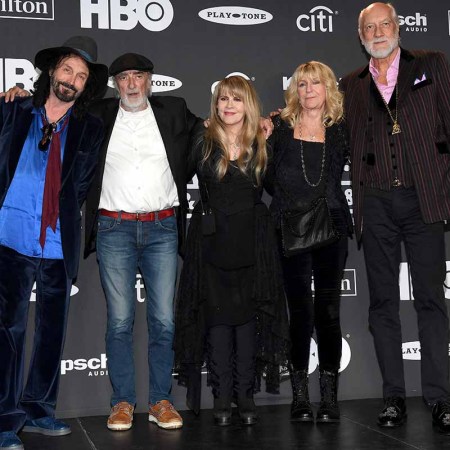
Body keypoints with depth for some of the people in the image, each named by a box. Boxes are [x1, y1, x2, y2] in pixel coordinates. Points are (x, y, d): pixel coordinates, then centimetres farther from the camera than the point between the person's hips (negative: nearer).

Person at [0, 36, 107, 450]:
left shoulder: (90, 129, 7)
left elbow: (82, 187, 7)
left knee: (52, 331, 11)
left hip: (59, 244, 3)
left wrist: (63, 218, 1)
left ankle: (38, 411, 25)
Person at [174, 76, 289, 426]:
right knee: (218, 316, 2)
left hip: (252, 243, 1)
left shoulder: (262, 146, 5)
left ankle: (246, 395, 14)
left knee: (248, 316, 4)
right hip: (213, 242, -1)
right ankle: (222, 397, 11)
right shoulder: (203, 145, 2)